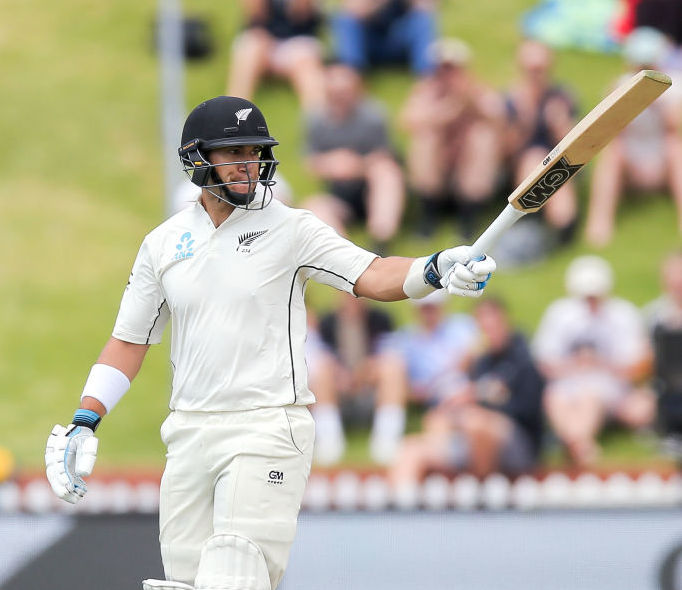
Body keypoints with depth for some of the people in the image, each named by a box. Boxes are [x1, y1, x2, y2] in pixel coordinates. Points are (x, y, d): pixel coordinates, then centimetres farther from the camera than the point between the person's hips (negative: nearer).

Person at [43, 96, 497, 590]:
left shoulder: (291, 229, -1)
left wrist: (434, 272, -33)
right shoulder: (163, 243, 9)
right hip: (189, 433, 4)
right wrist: (84, 423, 6)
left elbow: (371, 276, -13)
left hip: (268, 431, -4)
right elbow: (130, 341, 14)